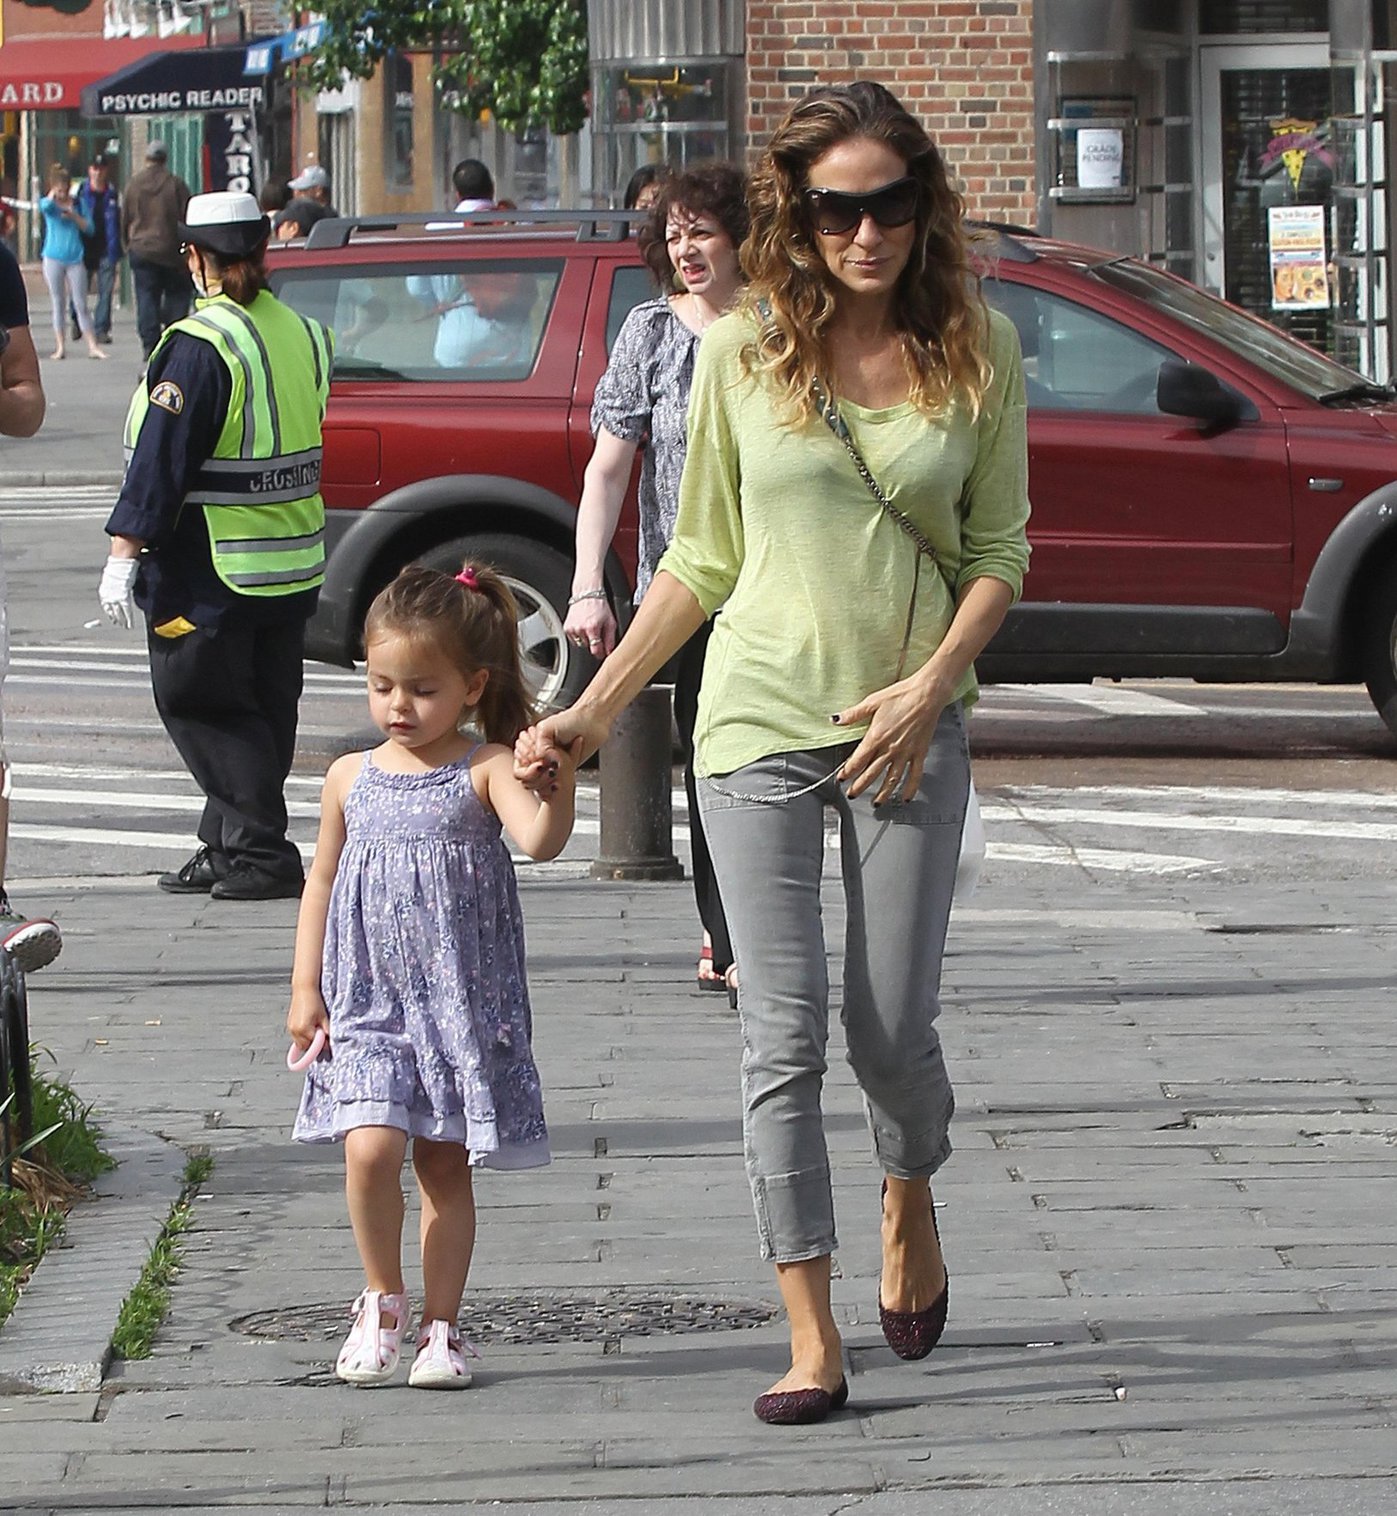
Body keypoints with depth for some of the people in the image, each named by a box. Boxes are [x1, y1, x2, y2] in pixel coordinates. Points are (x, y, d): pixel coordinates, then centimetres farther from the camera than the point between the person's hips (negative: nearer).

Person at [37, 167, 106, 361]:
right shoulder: (48, 204, 1)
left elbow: (89, 228, 3)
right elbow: (45, 206, -24)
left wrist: (74, 215, -10)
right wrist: (53, 194, -8)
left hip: (75, 258, 1)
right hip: (54, 258, -1)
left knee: (81, 305, -1)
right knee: (58, 304, 4)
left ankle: (93, 347, -1)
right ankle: (59, 347, 9)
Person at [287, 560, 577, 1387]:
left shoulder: (485, 770, -4)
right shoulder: (351, 778, 7)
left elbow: (541, 839, -21)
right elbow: (322, 882, 14)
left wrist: (559, 785, -41)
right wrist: (306, 986, 9)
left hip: (462, 1002, -2)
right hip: (369, 1003, 2)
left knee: (445, 1164, 5)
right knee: (370, 1146, -15)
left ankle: (441, 1326, 17)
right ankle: (383, 1297, 6)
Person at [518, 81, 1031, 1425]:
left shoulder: (976, 353, 0)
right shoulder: (742, 354, 0)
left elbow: (997, 551, 5)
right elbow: (701, 560, 7)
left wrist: (932, 683, -10)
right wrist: (589, 713, 5)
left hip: (908, 727, 0)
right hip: (760, 721, 0)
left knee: (892, 1029, 0)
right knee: (783, 1036, -4)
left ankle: (910, 1203, 35)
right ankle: (813, 1341, -2)